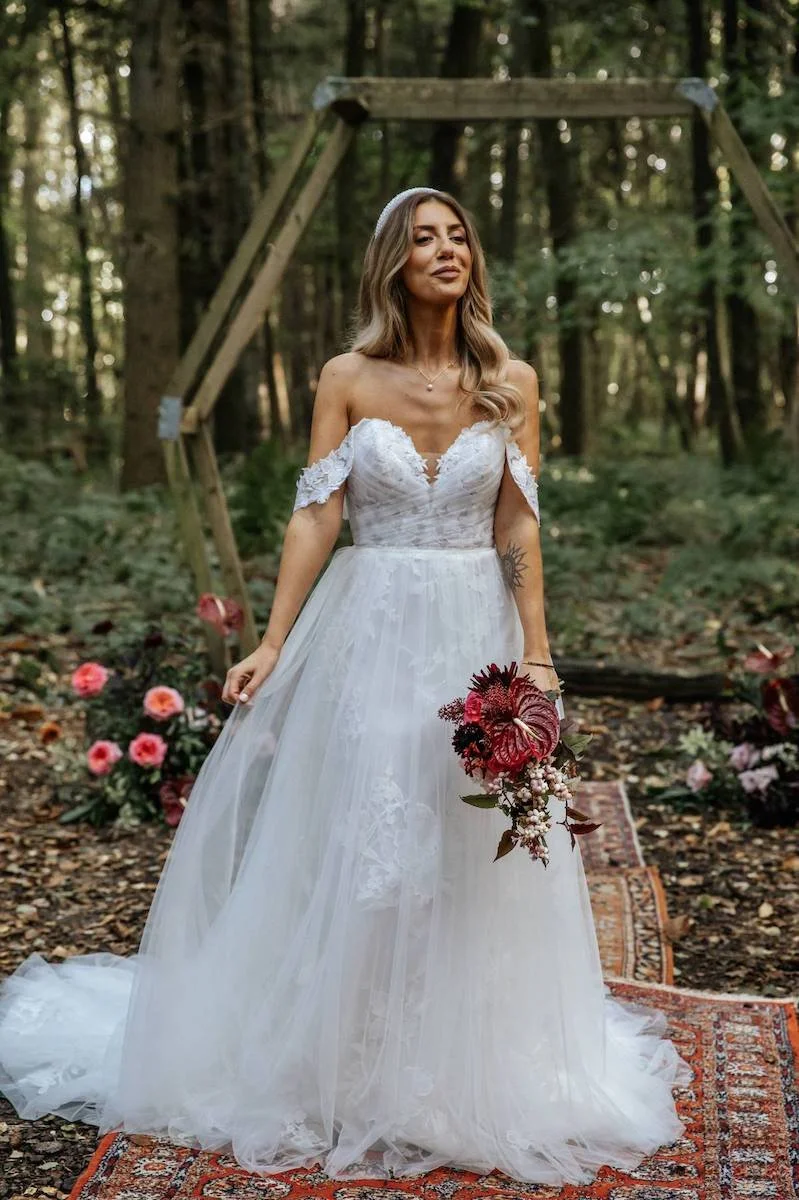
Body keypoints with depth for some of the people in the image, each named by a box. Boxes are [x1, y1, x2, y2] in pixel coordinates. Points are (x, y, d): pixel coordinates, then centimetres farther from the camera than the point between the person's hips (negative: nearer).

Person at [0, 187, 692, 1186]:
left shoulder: (509, 382, 3)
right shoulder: (347, 380, 0)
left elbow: (518, 527, 1)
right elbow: (315, 517, -2)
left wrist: (535, 655, -5)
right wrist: (271, 646, -8)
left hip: (477, 631, 1)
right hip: (368, 630, -1)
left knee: (476, 856, 7)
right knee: (354, 848, 3)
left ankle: (471, 1072, 26)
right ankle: (349, 1072, 20)